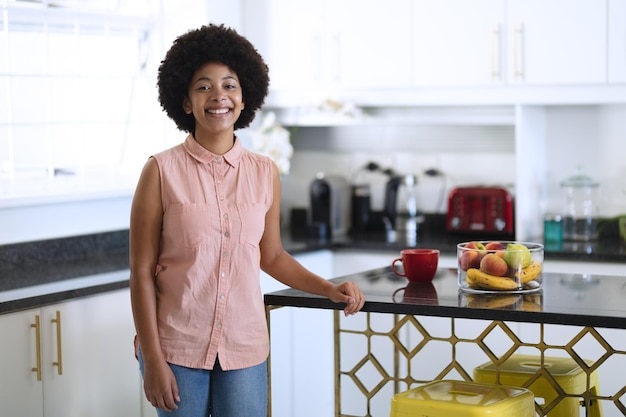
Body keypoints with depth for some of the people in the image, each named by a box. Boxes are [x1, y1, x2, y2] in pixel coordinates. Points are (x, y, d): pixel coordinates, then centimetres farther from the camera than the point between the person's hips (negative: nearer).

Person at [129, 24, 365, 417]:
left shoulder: (265, 173, 3)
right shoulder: (162, 171, -7)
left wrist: (330, 289, 2)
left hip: (245, 348, 3)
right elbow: (142, 272, -6)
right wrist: (152, 359, -8)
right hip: (177, 346, -2)